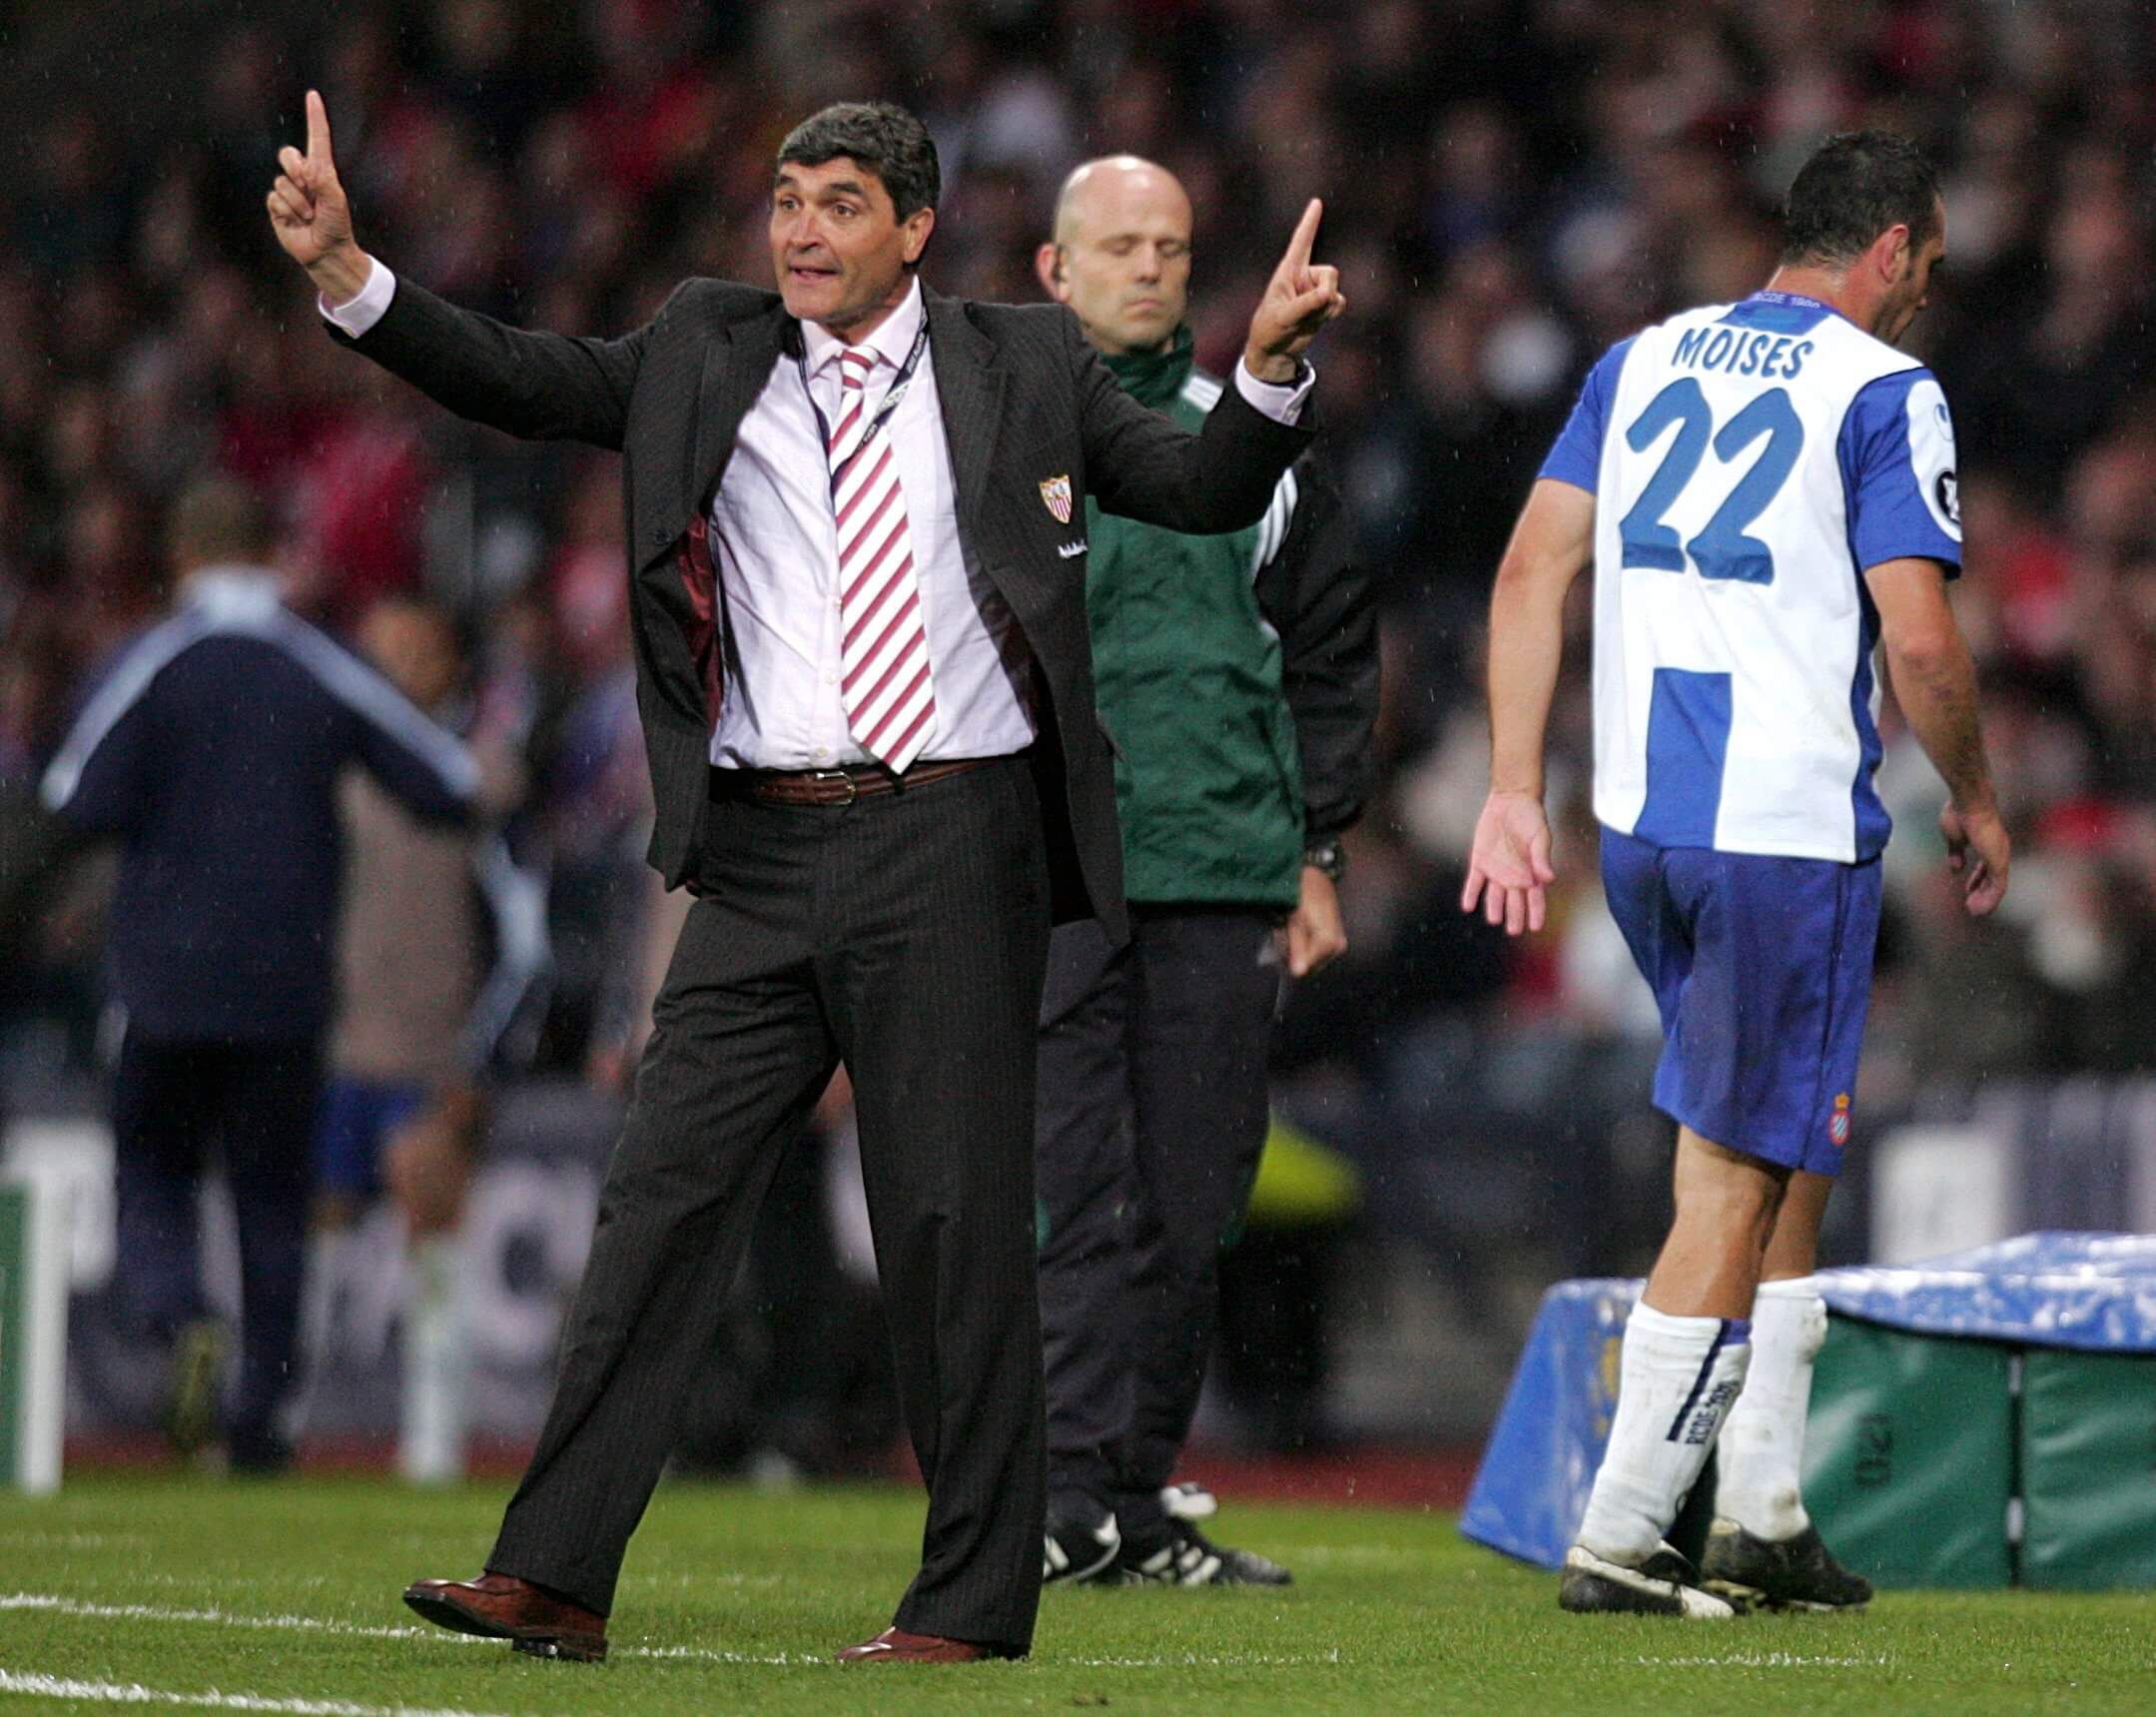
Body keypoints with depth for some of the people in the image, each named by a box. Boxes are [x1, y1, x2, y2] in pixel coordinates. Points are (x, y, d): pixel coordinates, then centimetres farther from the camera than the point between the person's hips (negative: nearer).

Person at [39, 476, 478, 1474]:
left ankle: (180, 1321, -19)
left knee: (152, 1178, 9)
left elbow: (85, 807, -15)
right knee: (273, 1202, 10)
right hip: (287, 985, 2)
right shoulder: (324, 672, 1)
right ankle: (263, 1412, 8)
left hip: (168, 985, -2)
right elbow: (450, 790, 3)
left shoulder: (153, 665, -6)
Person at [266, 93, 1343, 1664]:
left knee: (957, 1223, 0)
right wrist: (347, 272, -7)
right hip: (764, 855, 2)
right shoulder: (702, 355, 11)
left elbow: (1206, 492, 5)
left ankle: (975, 1598, 7)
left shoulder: (1022, 367, 7)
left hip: (954, 844, -2)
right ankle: (555, 1578, 1)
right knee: (666, 1196, 0)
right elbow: (515, 383, 5)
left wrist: (1270, 364, -13)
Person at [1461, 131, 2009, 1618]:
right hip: (1790, 833, -7)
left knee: (1787, 1156, 20)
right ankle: (1620, 1540, -4)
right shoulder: (1883, 393, -5)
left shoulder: (1641, 362, 13)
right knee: (1740, 1183, -1)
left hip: (1639, 823, 7)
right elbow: (1920, 639, -12)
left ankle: (1763, 1511, 18)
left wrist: (1515, 792, 8)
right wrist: (1975, 799, 4)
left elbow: (1532, 574, 8)